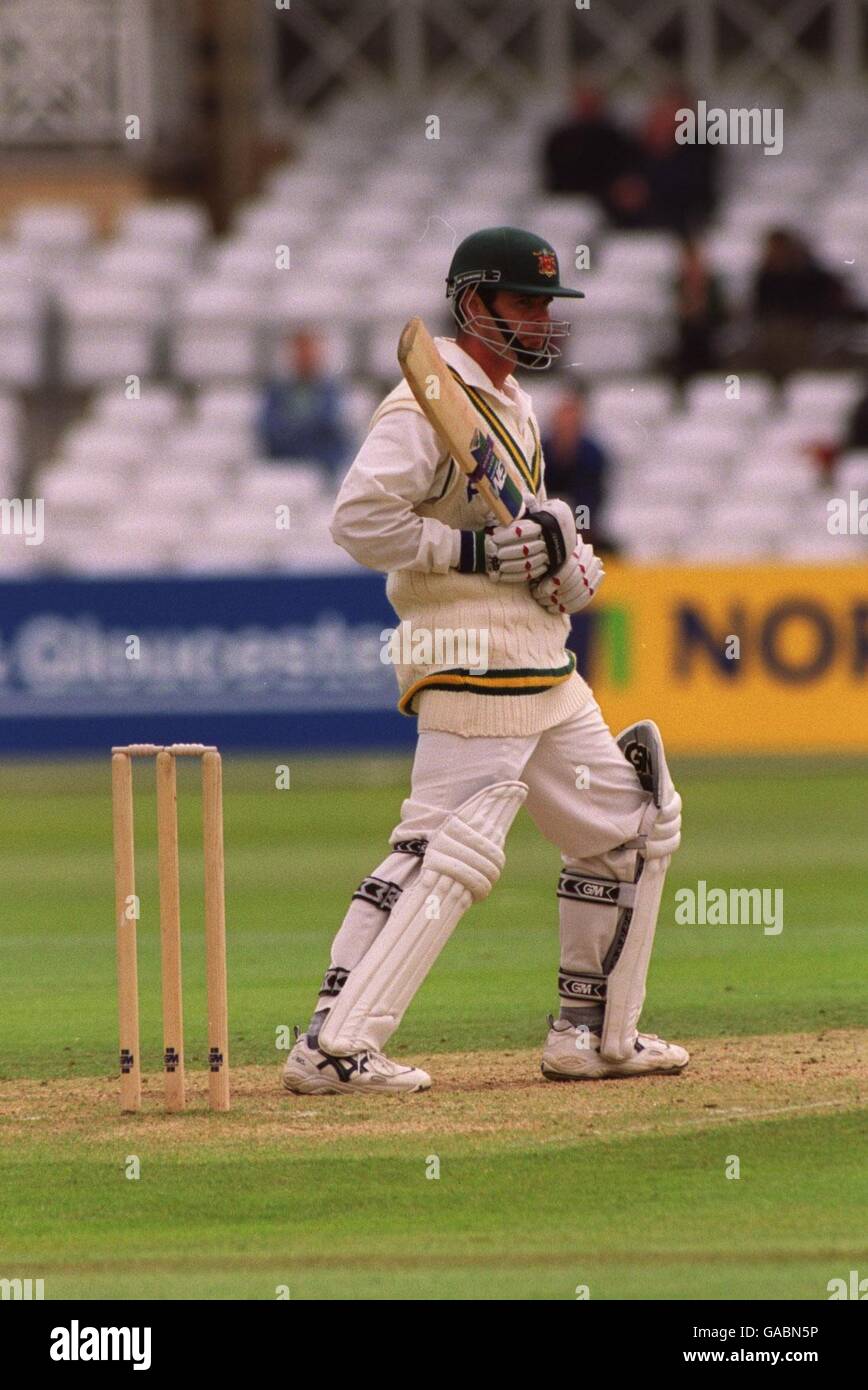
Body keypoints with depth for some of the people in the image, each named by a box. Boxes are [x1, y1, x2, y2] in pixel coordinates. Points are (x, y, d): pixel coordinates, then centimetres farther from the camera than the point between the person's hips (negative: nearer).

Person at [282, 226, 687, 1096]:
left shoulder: (512, 404, 19)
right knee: (447, 848, -18)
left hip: (540, 665, 10)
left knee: (631, 824, 15)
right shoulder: (429, 404, -12)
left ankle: (594, 1033, 23)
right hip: (470, 658, -10)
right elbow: (360, 518, -22)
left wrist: (563, 556, 3)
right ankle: (333, 1046, -20)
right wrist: (479, 549, -22)